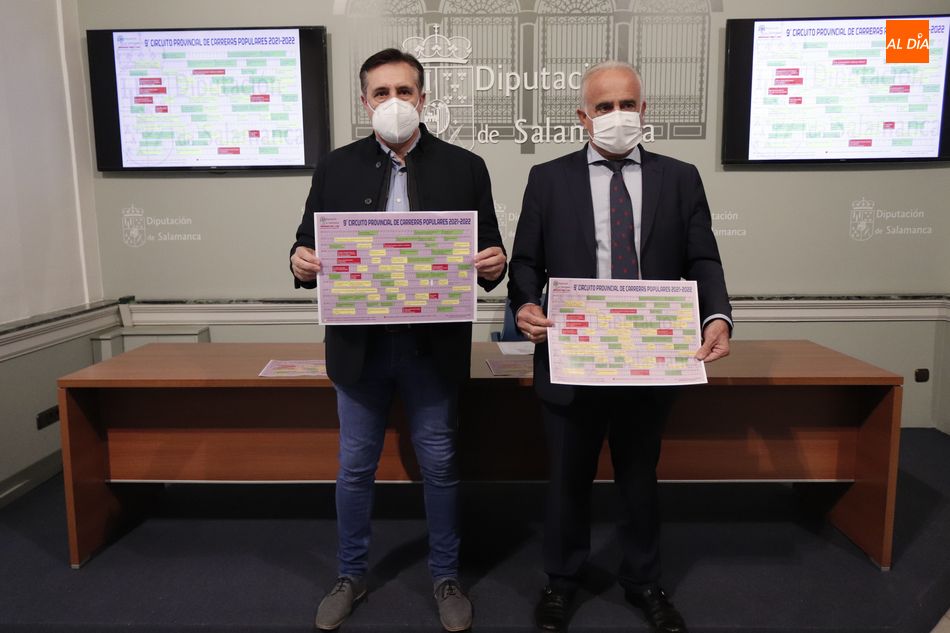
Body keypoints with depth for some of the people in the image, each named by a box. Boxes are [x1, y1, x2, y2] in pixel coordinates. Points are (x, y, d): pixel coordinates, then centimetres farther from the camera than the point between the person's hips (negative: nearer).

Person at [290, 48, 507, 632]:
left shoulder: (465, 168, 1)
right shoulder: (336, 168, 5)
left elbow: (490, 256, 2)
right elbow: (309, 245, 6)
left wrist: (494, 265, -20)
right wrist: (302, 262, -16)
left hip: (434, 343, -1)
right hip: (360, 342, 2)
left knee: (439, 463, 11)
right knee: (355, 466, 13)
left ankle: (446, 577, 32)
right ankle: (351, 576, 34)